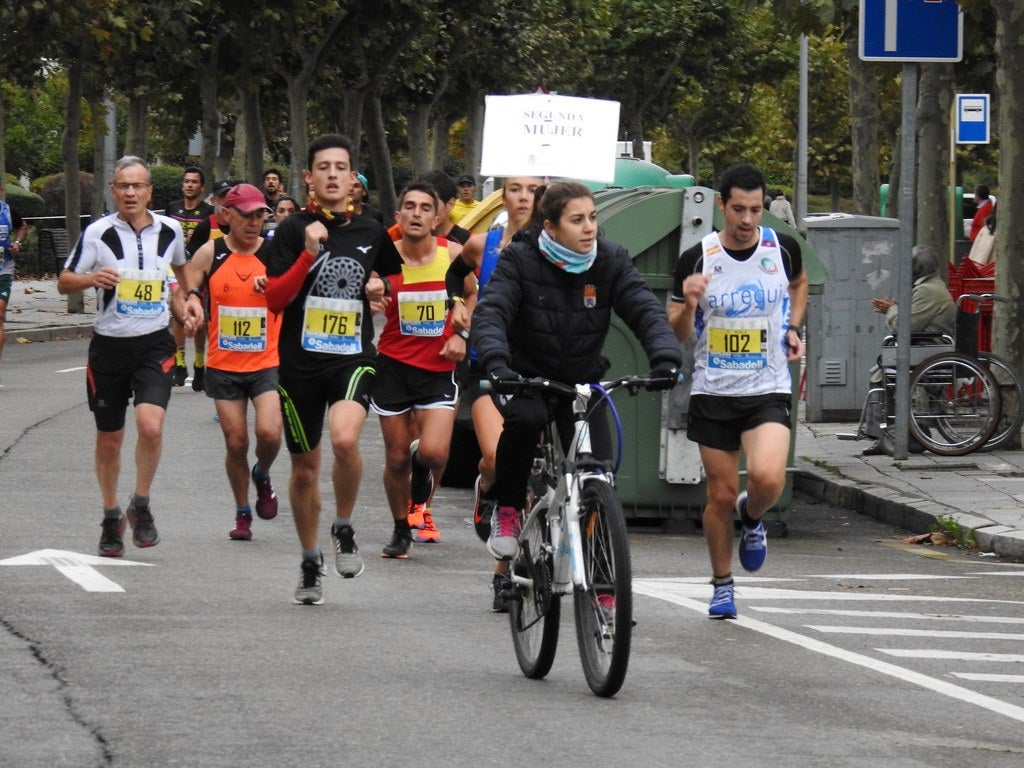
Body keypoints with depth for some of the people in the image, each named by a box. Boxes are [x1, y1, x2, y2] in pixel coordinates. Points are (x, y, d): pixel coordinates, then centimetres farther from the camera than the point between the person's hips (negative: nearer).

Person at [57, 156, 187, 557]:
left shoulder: (169, 230, 1)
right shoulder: (98, 233, -7)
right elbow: (64, 281, -1)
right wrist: (92, 278, -20)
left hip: (155, 344, 0)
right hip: (109, 345, 0)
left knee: (150, 425, -21)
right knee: (109, 438, 8)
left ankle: (140, 505, 1)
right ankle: (111, 517, 28)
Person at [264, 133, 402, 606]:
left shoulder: (370, 233, 6)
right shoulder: (294, 230, -3)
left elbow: (390, 276, 25)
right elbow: (274, 299, -11)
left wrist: (380, 289, 1)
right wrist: (309, 253, -21)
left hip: (353, 358, 0)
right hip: (300, 362, 0)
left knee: (345, 438, -28)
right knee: (305, 469, 10)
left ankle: (344, 528, -4)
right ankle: (310, 563, 29)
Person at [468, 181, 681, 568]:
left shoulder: (610, 259, -7)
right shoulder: (520, 259, -13)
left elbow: (646, 310, -15)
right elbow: (489, 313, -25)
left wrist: (665, 358, -35)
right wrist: (496, 363, -45)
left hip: (584, 380, 2)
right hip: (527, 376, -2)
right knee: (525, 417, -36)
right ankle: (507, 507, -12)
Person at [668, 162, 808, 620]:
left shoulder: (783, 248, -2)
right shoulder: (696, 259, -6)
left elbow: (799, 283, 22)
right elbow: (676, 334, 0)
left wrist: (793, 329, 6)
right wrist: (688, 304, -21)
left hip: (769, 390, 0)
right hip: (713, 393, 0)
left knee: (767, 478, -22)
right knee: (721, 495, 5)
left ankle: (752, 517, 13)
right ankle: (722, 585, 25)